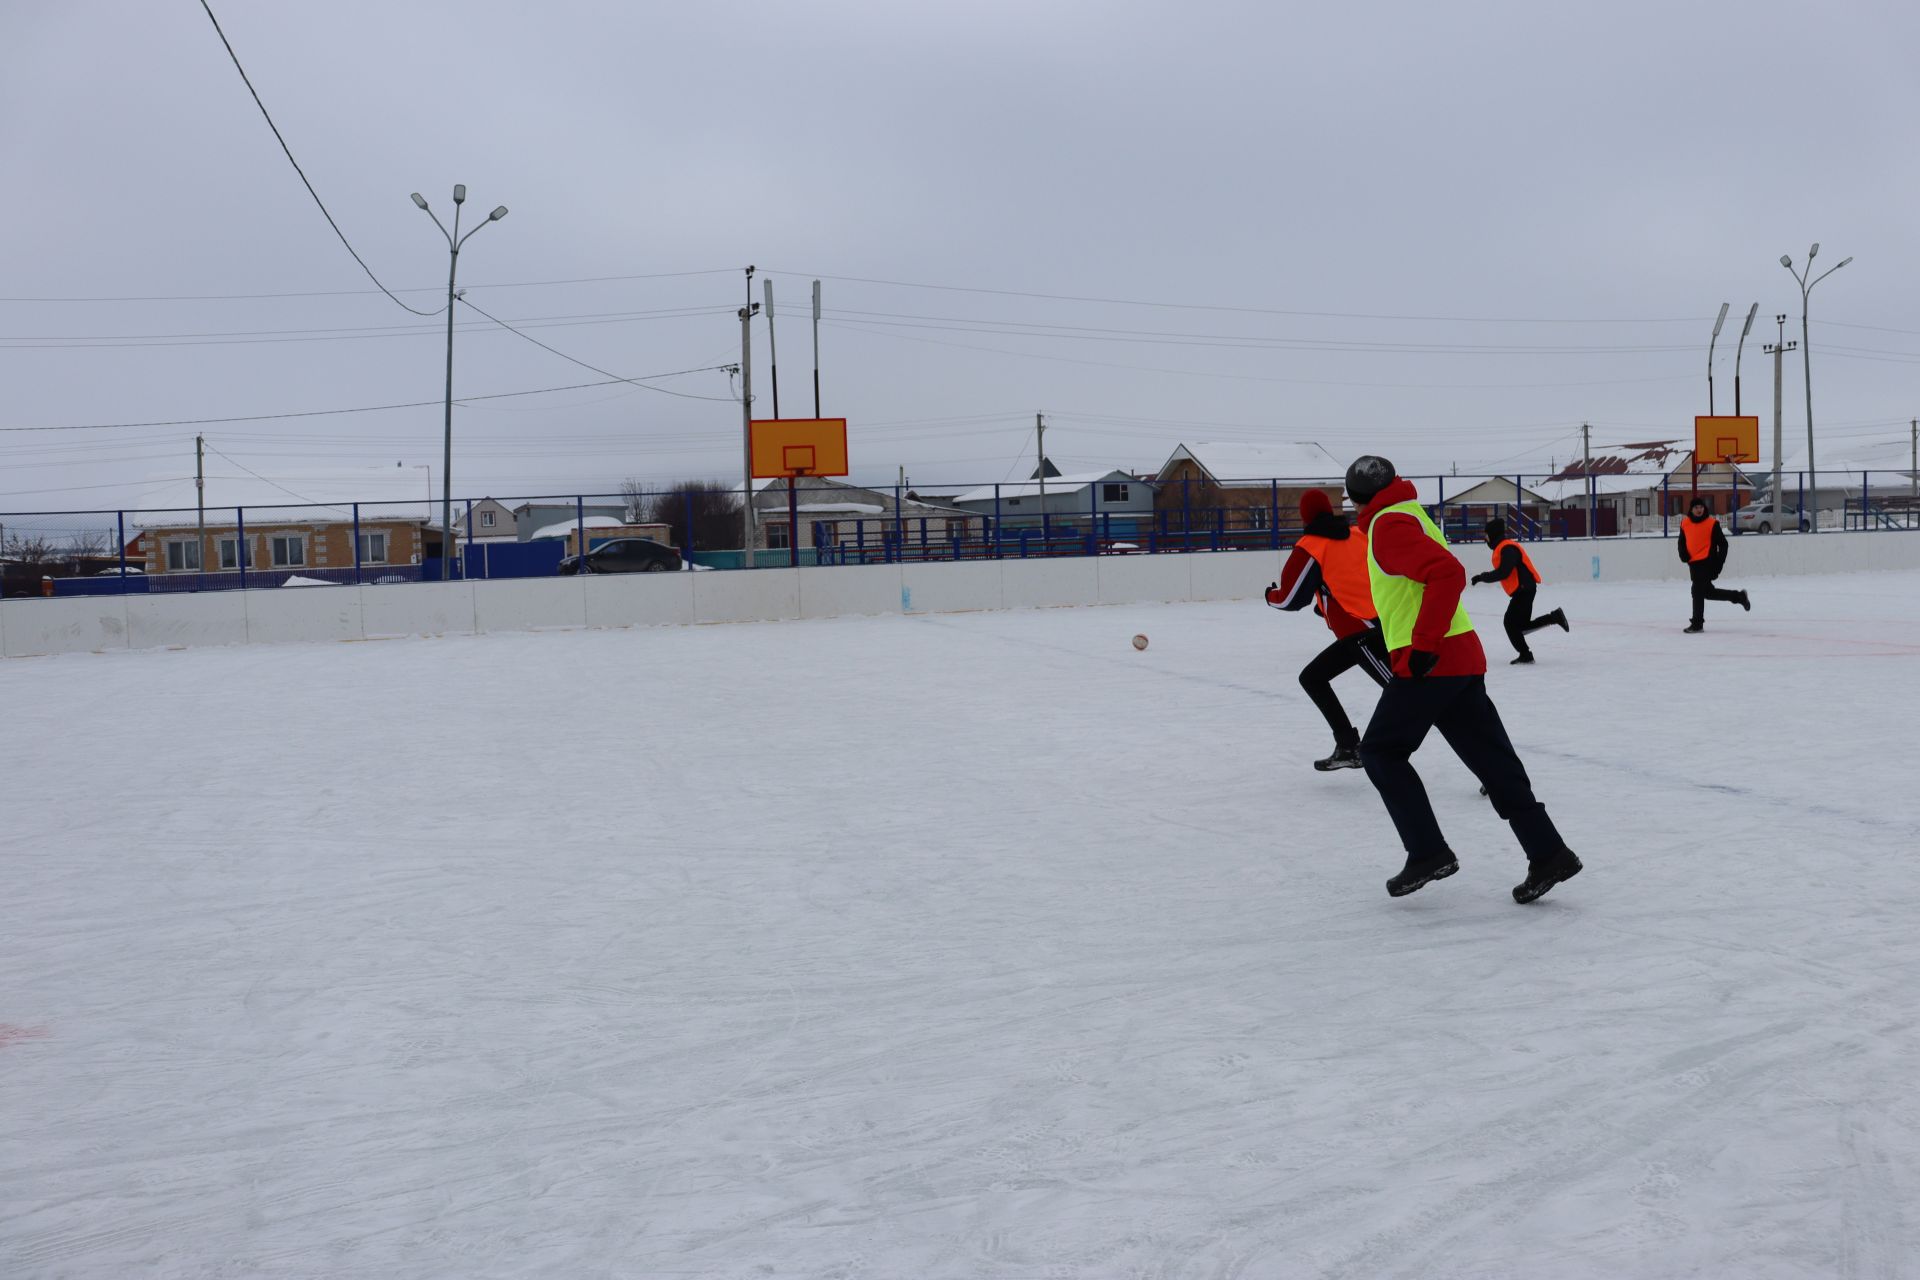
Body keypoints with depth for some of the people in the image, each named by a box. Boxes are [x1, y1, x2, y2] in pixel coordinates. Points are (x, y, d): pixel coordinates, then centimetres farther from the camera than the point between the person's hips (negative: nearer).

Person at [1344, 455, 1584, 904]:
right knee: (1491, 759, 8)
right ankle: (1548, 853, 7)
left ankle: (1428, 852, -2)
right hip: (1461, 659, 9)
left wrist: (1422, 646, -24)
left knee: (1380, 751, 2)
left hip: (1432, 662, -9)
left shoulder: (1390, 525, -10)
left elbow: (1447, 573, -24)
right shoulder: (1411, 515, 20)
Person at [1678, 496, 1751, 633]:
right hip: (1693, 564, 6)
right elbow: (1682, 542, 19)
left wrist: (1719, 562, -7)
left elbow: (1723, 543, -3)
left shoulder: (1712, 523, -6)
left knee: (1698, 591, -10)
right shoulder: (1685, 524, 7)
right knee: (1709, 592, 16)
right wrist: (1684, 556, 2)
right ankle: (1739, 597, 35)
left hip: (1707, 562, -6)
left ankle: (1697, 624, -3)